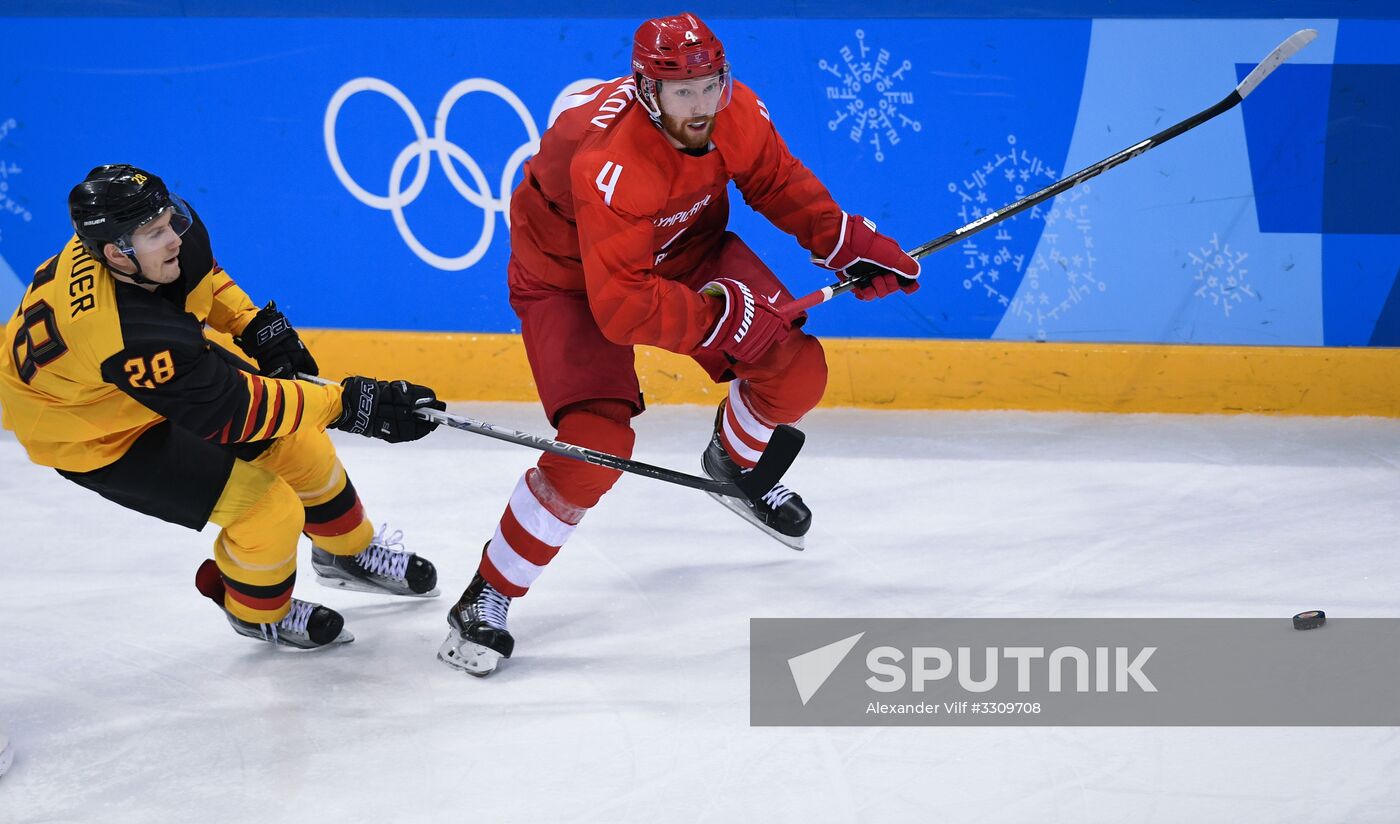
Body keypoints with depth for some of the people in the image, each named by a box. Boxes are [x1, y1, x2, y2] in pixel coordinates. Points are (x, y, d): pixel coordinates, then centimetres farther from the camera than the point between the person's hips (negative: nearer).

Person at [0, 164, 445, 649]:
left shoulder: (174, 232, -21)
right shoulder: (129, 336, -44)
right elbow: (229, 408, -37)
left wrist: (254, 326, -3)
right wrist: (349, 404, -37)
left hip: (163, 373, 8)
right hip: (96, 437, -8)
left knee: (293, 441, 8)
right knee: (268, 511, -12)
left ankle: (347, 552, 38)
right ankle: (258, 611, 22)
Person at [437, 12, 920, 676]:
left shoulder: (737, 114, -21)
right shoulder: (612, 161, -40)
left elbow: (779, 182, 2)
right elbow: (621, 307, -40)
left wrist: (850, 244, -7)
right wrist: (724, 316, -33)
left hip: (686, 250, 6)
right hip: (570, 278, -6)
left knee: (797, 371, -3)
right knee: (596, 444, -23)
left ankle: (732, 461, 32)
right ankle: (487, 597, -6)